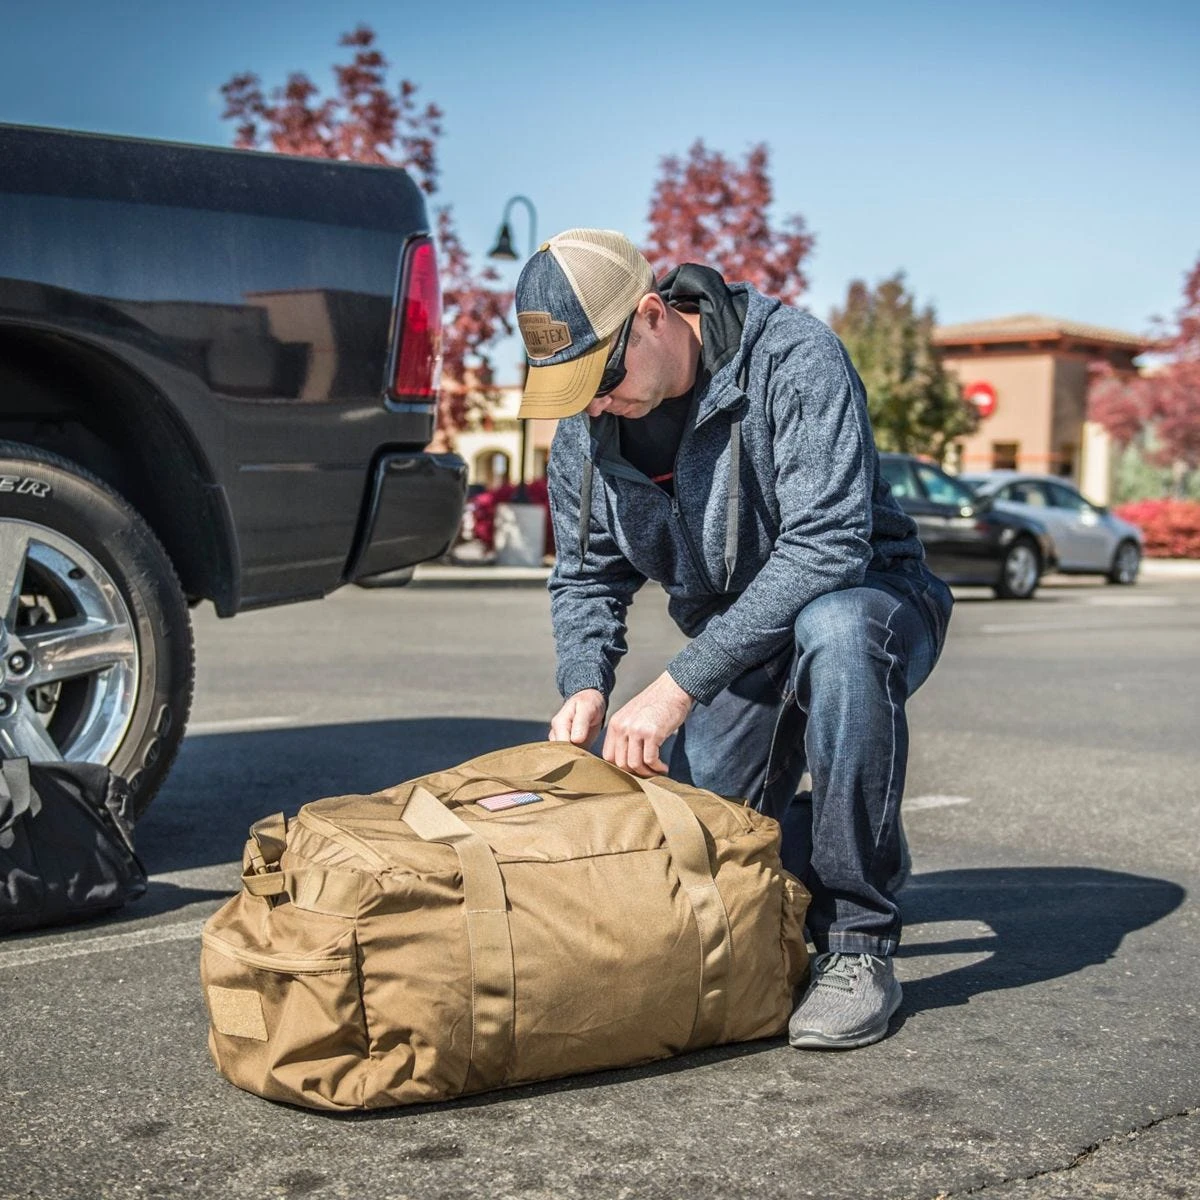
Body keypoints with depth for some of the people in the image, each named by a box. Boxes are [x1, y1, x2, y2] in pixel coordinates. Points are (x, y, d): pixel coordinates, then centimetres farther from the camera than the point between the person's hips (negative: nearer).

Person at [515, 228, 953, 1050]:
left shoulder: (793, 357, -25)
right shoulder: (583, 426, -5)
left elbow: (827, 545, -33)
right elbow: (587, 577, 4)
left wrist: (682, 685, -37)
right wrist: (586, 685, -18)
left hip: (868, 601, -5)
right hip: (733, 646, 6)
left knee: (833, 632, -41)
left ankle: (859, 945, -27)